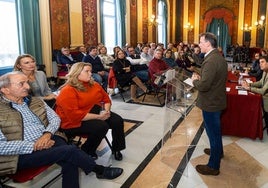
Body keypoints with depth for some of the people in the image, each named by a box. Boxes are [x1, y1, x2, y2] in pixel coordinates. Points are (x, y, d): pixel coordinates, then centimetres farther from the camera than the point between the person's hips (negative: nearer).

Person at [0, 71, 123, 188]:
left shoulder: (35, 101, 14)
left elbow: (55, 118, 12)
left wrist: (47, 134, -10)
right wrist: (34, 146, -19)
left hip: (48, 141, 6)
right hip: (22, 154, -5)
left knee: (70, 163, -26)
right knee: (70, 151, -22)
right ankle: (100, 170, 1)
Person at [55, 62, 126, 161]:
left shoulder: (94, 85, 6)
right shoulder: (67, 91, -17)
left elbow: (106, 99, 15)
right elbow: (74, 115, -26)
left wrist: (106, 110, -8)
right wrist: (98, 117, -26)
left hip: (96, 112, 8)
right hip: (75, 122, -7)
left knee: (118, 121, -11)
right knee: (101, 126, -29)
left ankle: (116, 148, 8)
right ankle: (86, 151, -4)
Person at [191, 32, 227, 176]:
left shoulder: (210, 61, -26)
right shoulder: (219, 57, 7)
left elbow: (204, 86, -30)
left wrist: (195, 80, -11)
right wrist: (200, 78, 5)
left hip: (211, 103, -10)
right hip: (218, 100, 10)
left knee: (213, 132, 3)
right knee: (215, 130, 28)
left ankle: (213, 166, 18)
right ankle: (218, 150, 50)